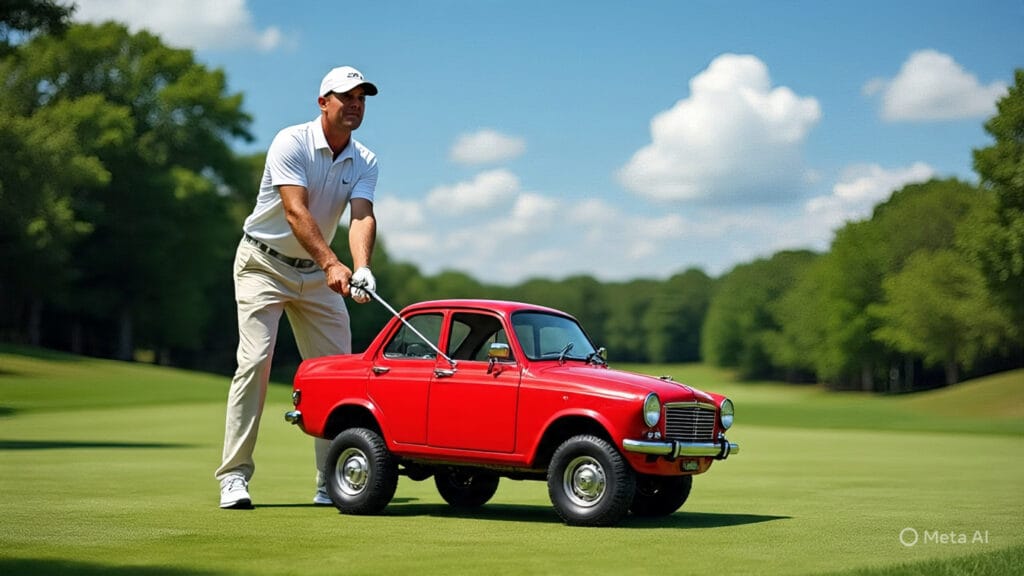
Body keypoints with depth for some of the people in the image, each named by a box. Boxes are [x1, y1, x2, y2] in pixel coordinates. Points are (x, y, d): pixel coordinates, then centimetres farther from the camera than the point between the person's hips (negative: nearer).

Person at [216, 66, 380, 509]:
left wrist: (361, 268, -38)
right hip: (264, 262, -5)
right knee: (255, 361, -15)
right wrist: (331, 263, -43)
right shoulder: (291, 143, -18)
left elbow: (362, 216, -19)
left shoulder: (365, 162, -3)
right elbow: (295, 210, -30)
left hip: (315, 271, 5)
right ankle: (234, 476, -10)